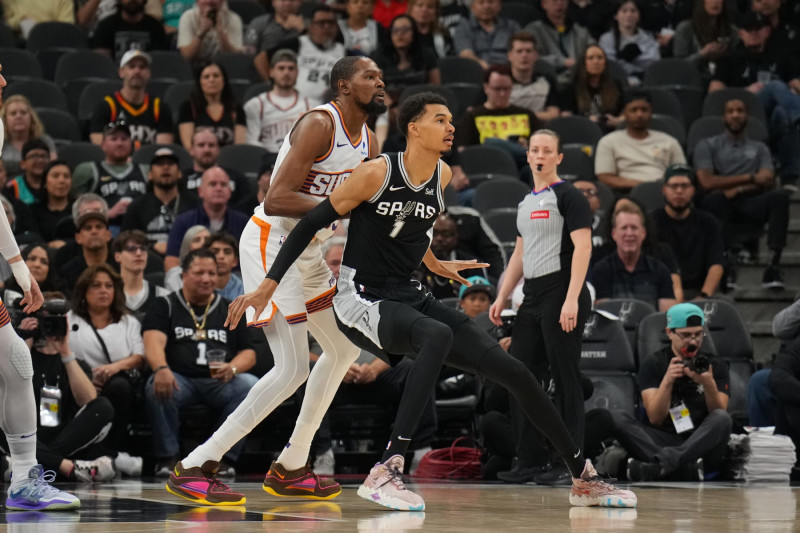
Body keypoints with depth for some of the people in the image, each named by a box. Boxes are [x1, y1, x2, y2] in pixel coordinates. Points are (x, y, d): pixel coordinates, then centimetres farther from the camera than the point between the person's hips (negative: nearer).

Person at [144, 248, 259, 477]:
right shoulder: (165, 306, 11)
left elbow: (248, 353, 13)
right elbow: (153, 342, -7)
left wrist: (232, 368, -12)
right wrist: (161, 369, -30)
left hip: (220, 382, 2)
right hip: (180, 379, -2)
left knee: (251, 385, -28)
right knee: (157, 387, -35)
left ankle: (224, 457, -20)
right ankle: (167, 458, -20)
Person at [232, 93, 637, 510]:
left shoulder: (443, 177, 6)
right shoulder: (378, 173, -14)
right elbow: (311, 224, -9)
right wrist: (267, 286, -12)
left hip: (407, 298, 7)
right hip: (361, 300, -7)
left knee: (513, 371, -1)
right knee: (439, 335, -39)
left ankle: (584, 479, 12)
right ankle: (385, 472, -39)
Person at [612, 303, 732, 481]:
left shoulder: (716, 366, 8)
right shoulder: (653, 364, 6)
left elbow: (719, 416, -2)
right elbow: (655, 419, -4)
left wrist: (709, 384, -20)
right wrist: (667, 381, -19)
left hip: (702, 445, 0)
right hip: (662, 442, 0)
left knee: (722, 419, -31)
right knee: (617, 418, -23)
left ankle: (660, 464, -52)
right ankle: (687, 466, -44)